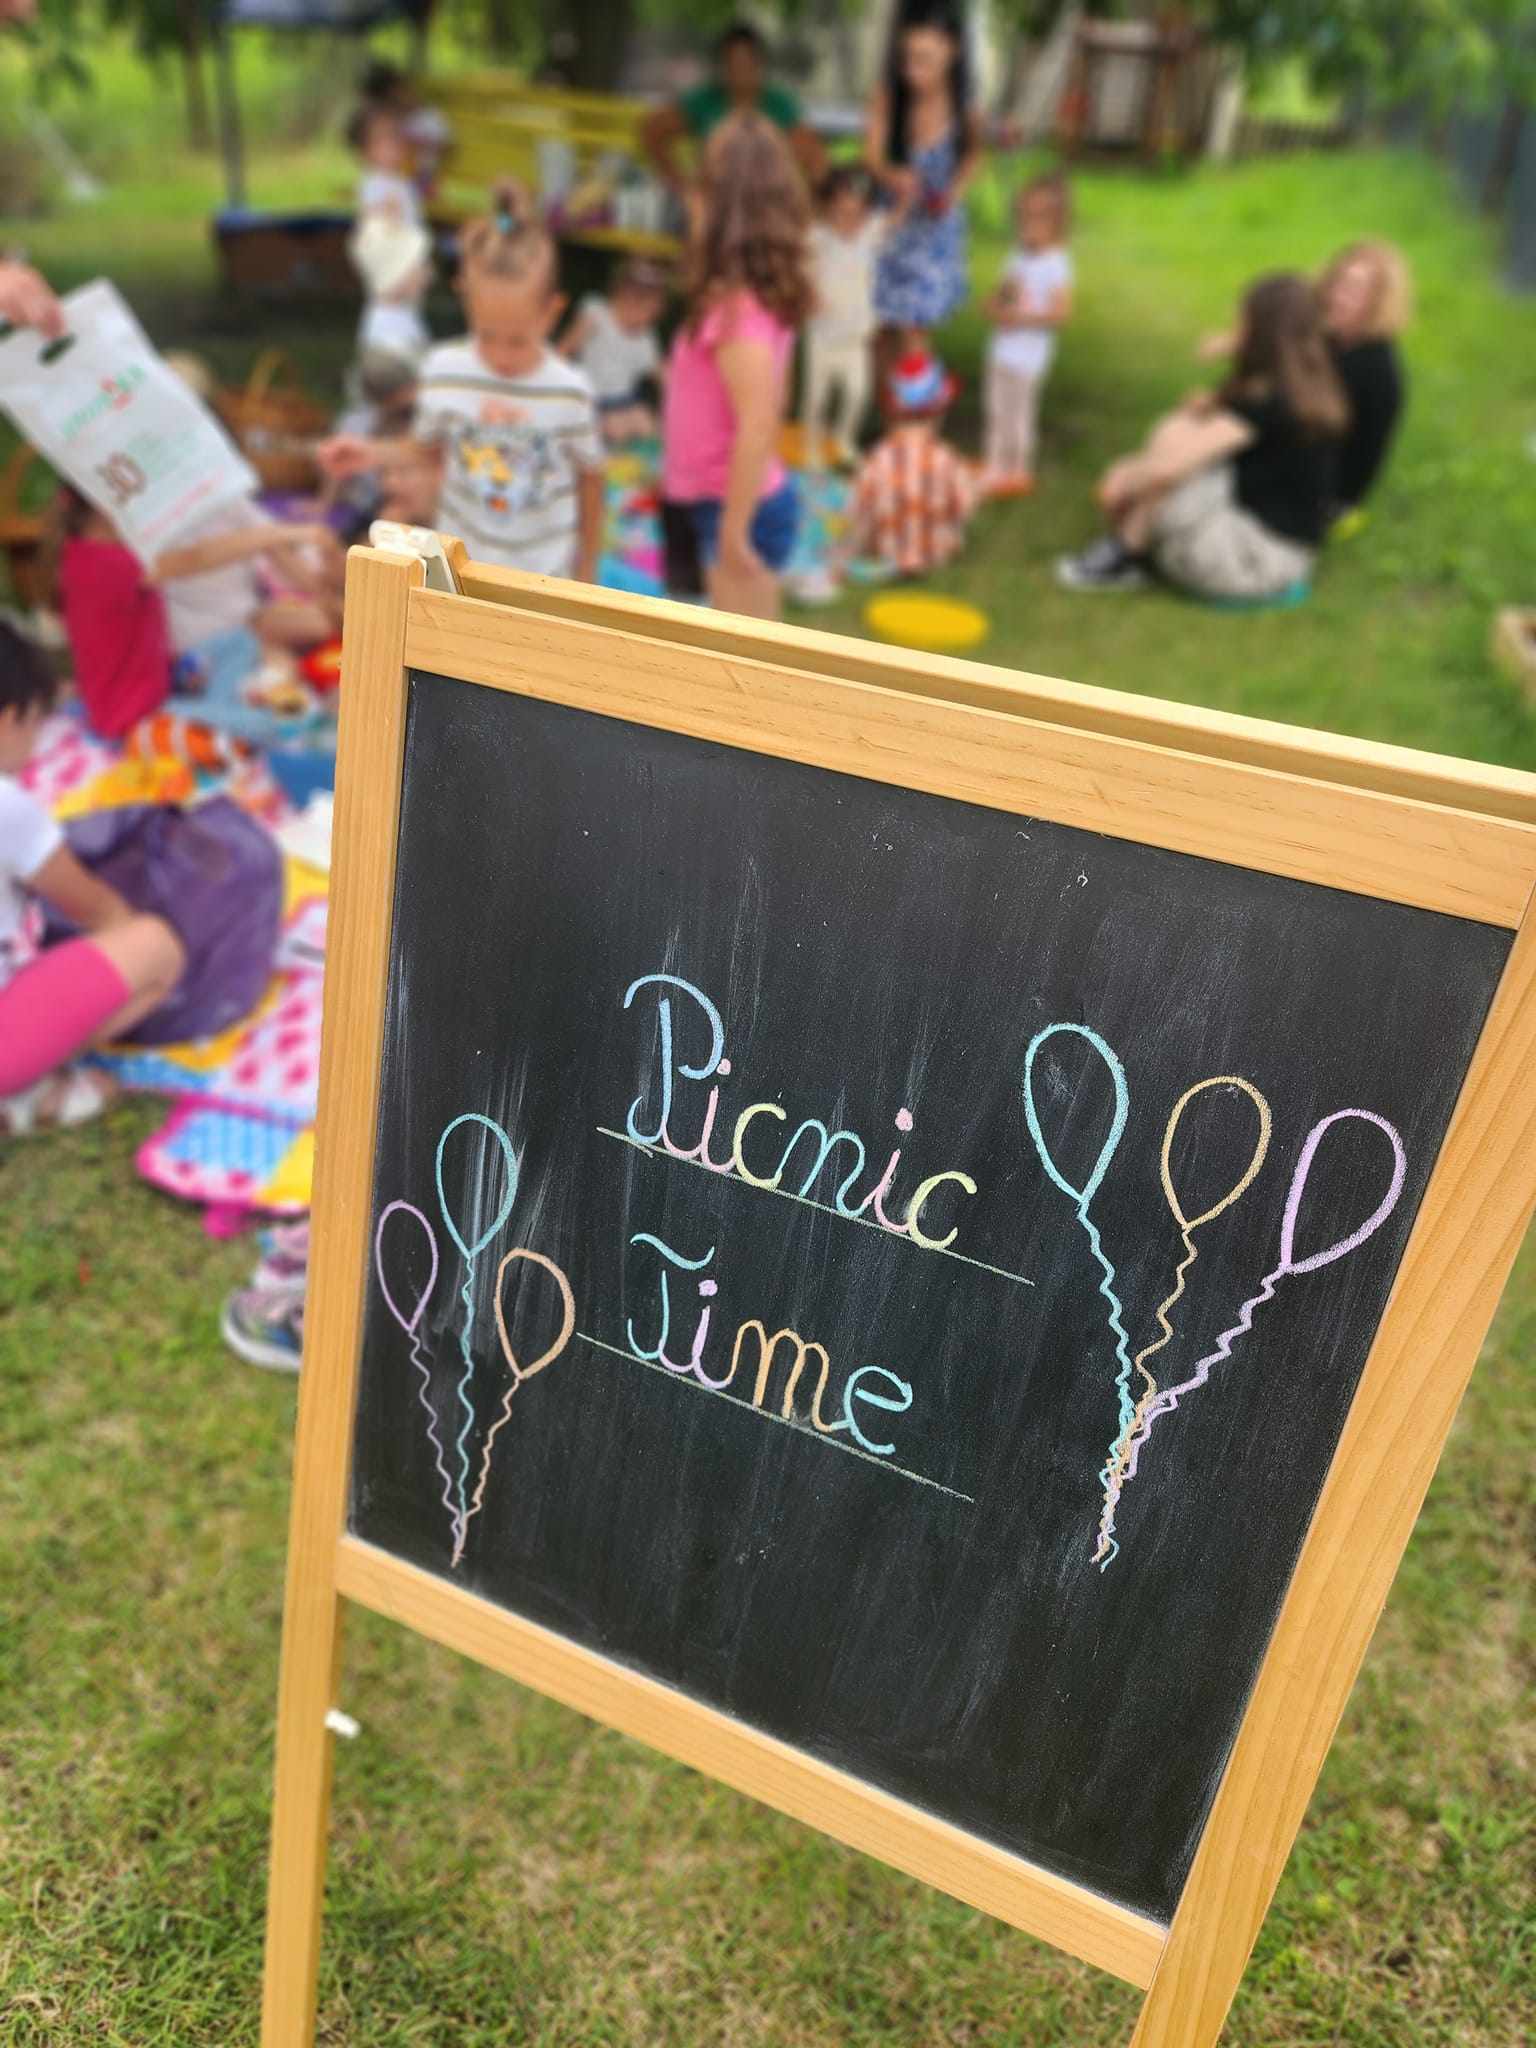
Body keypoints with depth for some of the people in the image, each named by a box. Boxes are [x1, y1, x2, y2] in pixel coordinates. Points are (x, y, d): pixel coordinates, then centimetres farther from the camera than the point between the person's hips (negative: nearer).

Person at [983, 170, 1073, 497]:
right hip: (1002, 346, 8)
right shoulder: (1020, 256, 8)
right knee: (996, 411, 16)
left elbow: (1060, 311, -20)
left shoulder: (1056, 265, -16)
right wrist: (995, 305, -3)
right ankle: (995, 467, 29)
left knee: (1017, 413, 2)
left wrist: (1020, 316, -22)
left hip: (1027, 352, -8)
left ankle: (1018, 473, 16)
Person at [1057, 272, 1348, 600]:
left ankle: (1123, 555, 1)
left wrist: (1125, 479, -2)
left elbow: (1167, 466, -20)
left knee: (1172, 437, -12)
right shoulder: (1319, 394, 8)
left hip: (1255, 558, -9)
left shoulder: (1264, 404, -19)